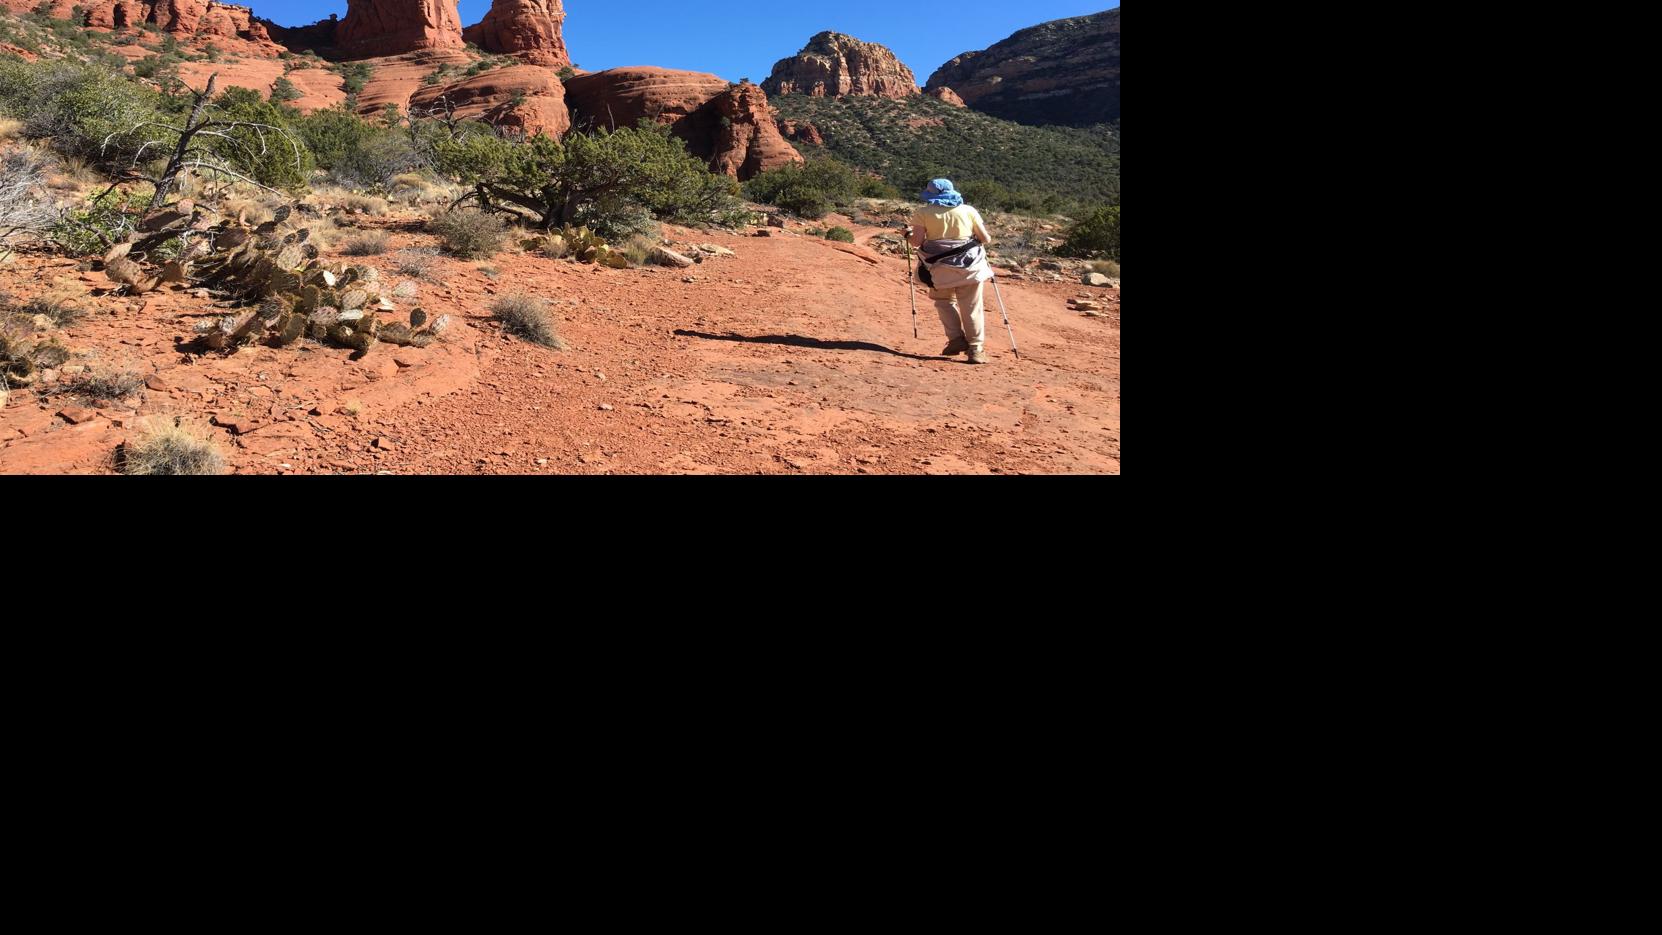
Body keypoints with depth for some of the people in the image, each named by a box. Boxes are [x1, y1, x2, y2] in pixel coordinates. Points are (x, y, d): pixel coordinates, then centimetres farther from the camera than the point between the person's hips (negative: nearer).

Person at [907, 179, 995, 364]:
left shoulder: (923, 213, 4)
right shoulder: (969, 210, 10)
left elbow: (917, 242, -4)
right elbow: (986, 239, 9)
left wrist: (908, 233, 17)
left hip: (941, 267, -1)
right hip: (970, 266, 1)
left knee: (945, 301, 20)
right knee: (971, 308, 5)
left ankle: (956, 339, 8)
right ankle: (976, 349, 2)